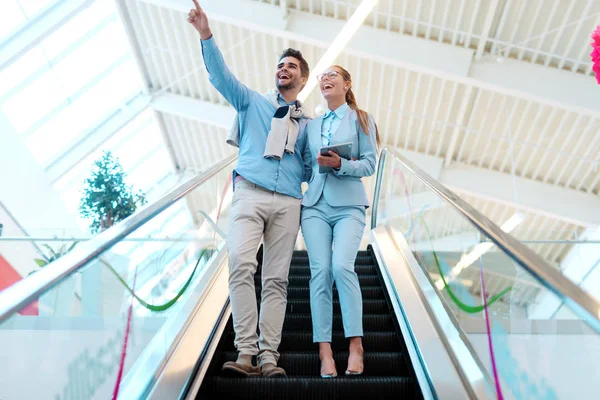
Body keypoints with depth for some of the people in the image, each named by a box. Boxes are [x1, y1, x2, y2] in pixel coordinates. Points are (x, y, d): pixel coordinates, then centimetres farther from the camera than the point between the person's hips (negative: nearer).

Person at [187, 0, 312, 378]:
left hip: (288, 203, 2)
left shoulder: (307, 124, 22)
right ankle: (246, 353, -15)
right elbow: (221, 75, 4)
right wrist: (206, 35, -9)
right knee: (241, 266, -20)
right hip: (249, 194, -2)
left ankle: (268, 357, 0)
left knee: (277, 279, -3)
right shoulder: (253, 102, 18)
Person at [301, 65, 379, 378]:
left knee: (342, 267, -21)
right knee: (320, 272, -7)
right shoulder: (312, 125, 20)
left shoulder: (361, 119, 9)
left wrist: (340, 164, -14)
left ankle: (355, 344, -9)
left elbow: (369, 164, 0)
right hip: (315, 204, 3)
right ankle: (324, 350, -3)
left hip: (348, 205, -3)